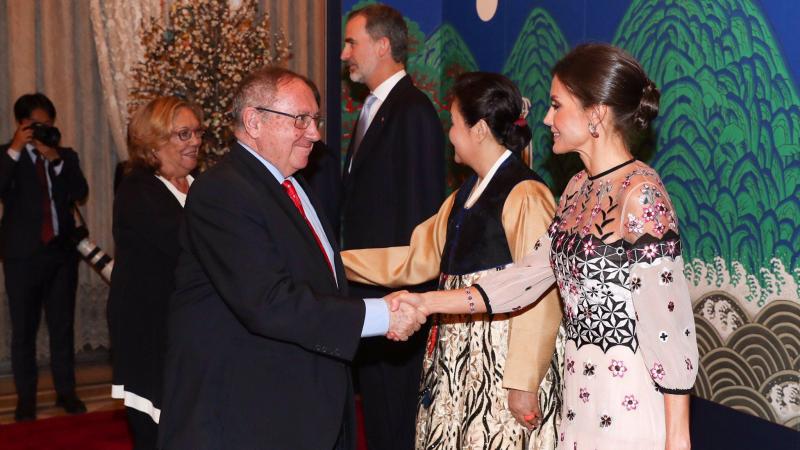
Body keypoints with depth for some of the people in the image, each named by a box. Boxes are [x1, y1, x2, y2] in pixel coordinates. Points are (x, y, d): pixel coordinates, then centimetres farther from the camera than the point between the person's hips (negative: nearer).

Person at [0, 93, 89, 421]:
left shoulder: (66, 156, 10)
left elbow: (81, 192, -6)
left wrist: (55, 158, -16)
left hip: (62, 252, 2)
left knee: (63, 326, 7)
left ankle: (66, 392, 15)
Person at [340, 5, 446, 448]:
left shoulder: (413, 112, -14)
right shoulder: (373, 109, 15)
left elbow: (420, 210, -18)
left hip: (395, 291, -9)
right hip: (368, 285, 9)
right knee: (376, 408, 18)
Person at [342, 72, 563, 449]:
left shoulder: (525, 196, -14)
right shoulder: (466, 194, 14)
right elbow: (418, 258, 17)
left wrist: (524, 383, -17)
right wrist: (339, 261, 13)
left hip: (501, 360, -8)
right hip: (458, 360, 8)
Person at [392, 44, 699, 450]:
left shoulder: (641, 195, -17)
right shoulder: (579, 188, 8)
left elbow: (668, 325, -18)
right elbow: (529, 275, 8)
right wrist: (425, 303, 5)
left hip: (632, 399, -7)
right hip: (582, 391, 8)